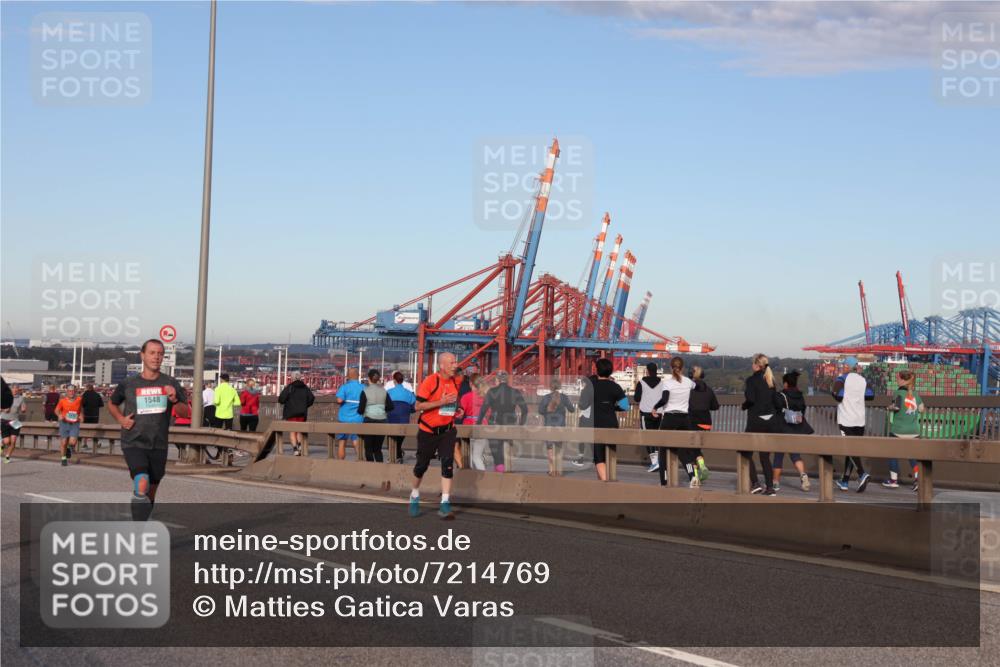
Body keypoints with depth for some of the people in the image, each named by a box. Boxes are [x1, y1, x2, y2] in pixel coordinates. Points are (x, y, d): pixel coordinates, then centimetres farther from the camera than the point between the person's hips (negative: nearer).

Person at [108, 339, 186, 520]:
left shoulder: (170, 384, 1)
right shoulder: (128, 384, 0)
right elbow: (112, 404, 17)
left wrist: (174, 400, -18)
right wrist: (120, 419, -2)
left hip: (158, 445, 3)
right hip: (134, 444, -3)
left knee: (151, 492, 13)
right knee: (142, 485, -24)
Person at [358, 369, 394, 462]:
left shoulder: (365, 391, -8)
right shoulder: (384, 391, 2)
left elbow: (361, 410, -10)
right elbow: (390, 407, 0)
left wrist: (360, 412, 12)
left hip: (369, 420, -4)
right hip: (382, 420, 4)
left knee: (369, 448, 7)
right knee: (378, 448, 15)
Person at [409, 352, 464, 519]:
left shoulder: (456, 382, 2)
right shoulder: (430, 381, -16)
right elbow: (418, 406, -17)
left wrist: (457, 411, 0)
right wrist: (441, 402, -26)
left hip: (447, 430, 3)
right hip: (428, 430, -3)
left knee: (448, 464, -12)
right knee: (422, 465, 10)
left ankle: (445, 505, -10)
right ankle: (415, 495, 36)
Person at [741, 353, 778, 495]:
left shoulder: (751, 380, -10)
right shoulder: (770, 380, 9)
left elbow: (750, 399, -20)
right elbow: (776, 400, 7)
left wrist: (744, 405, -1)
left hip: (756, 420, -6)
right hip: (771, 421, 6)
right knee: (765, 455, 12)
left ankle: (755, 483, -1)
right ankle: (770, 487, 6)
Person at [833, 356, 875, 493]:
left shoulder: (842, 379, -7)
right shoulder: (863, 380, 8)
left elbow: (838, 396, -17)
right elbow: (871, 396, 4)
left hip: (846, 420, -5)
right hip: (860, 421, 5)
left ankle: (862, 474, -29)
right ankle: (845, 481, 16)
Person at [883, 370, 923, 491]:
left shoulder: (899, 392, -11)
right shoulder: (915, 394, 6)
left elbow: (896, 406, -24)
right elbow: (921, 409, 11)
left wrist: (890, 408, -4)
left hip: (898, 431, -5)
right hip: (914, 431, 5)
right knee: (912, 455, 11)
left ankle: (893, 480, 17)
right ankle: (917, 476, -7)